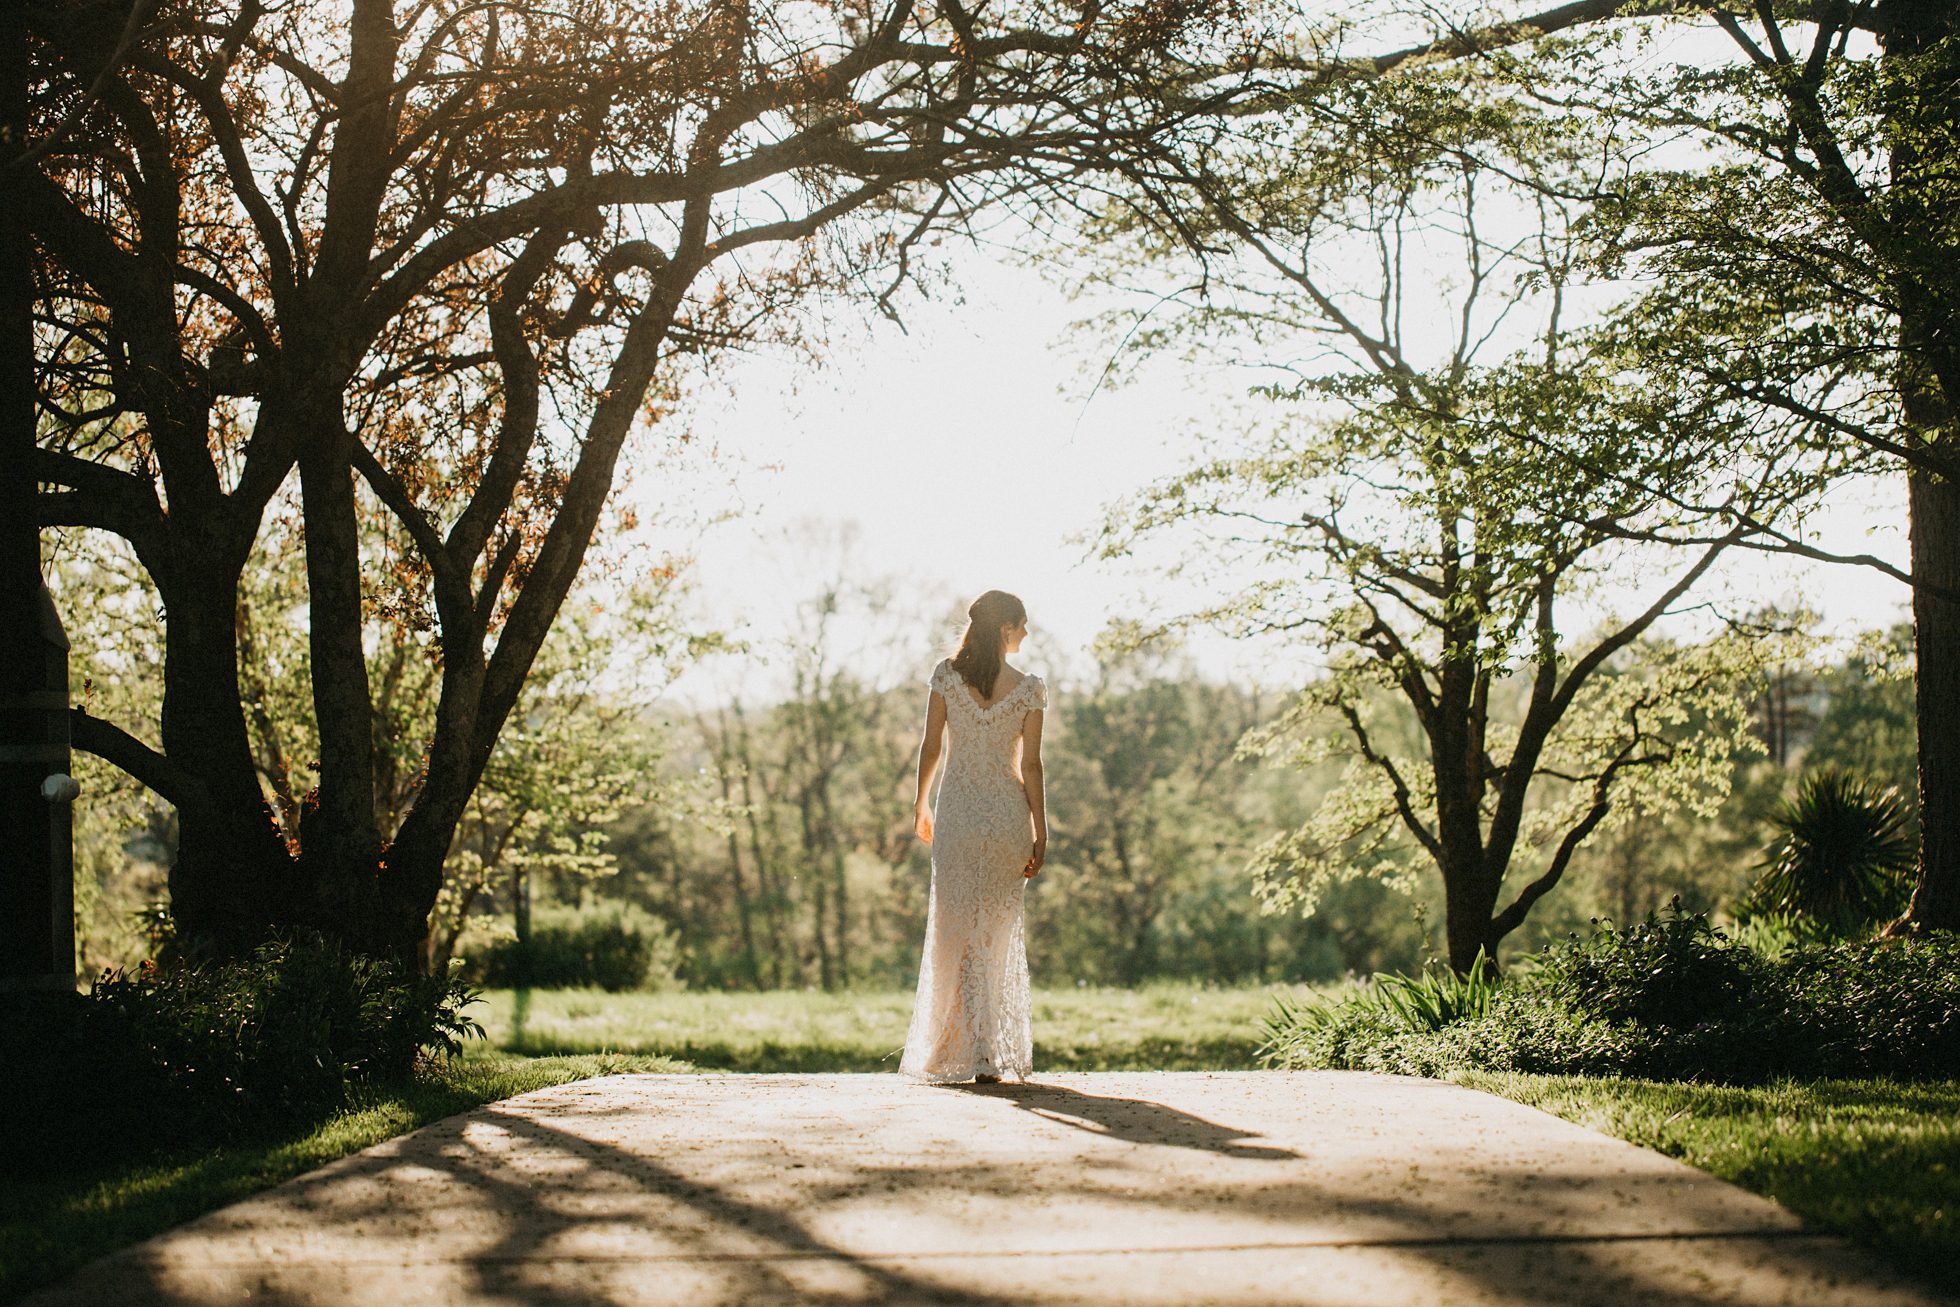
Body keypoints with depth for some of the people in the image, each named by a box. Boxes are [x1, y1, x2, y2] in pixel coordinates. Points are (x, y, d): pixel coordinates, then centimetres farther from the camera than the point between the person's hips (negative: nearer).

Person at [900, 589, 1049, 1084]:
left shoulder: (947, 675, -3)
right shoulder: (1029, 689, -5)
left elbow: (930, 747, 0)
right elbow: (1031, 766, -5)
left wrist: (920, 803, 15)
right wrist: (1041, 835, 0)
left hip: (957, 813, 0)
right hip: (1009, 815, 0)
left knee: (957, 930, 4)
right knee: (999, 931, 14)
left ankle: (976, 1054, -4)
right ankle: (996, 1051, 18)